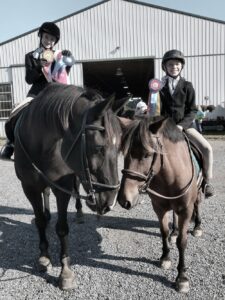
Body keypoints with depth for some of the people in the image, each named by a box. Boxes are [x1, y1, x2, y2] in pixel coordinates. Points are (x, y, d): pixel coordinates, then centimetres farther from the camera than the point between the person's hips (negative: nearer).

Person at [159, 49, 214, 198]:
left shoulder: (187, 86, 1)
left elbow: (192, 110, -1)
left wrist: (181, 125, -16)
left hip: (184, 125, 0)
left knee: (207, 148, -18)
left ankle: (207, 181, 1)